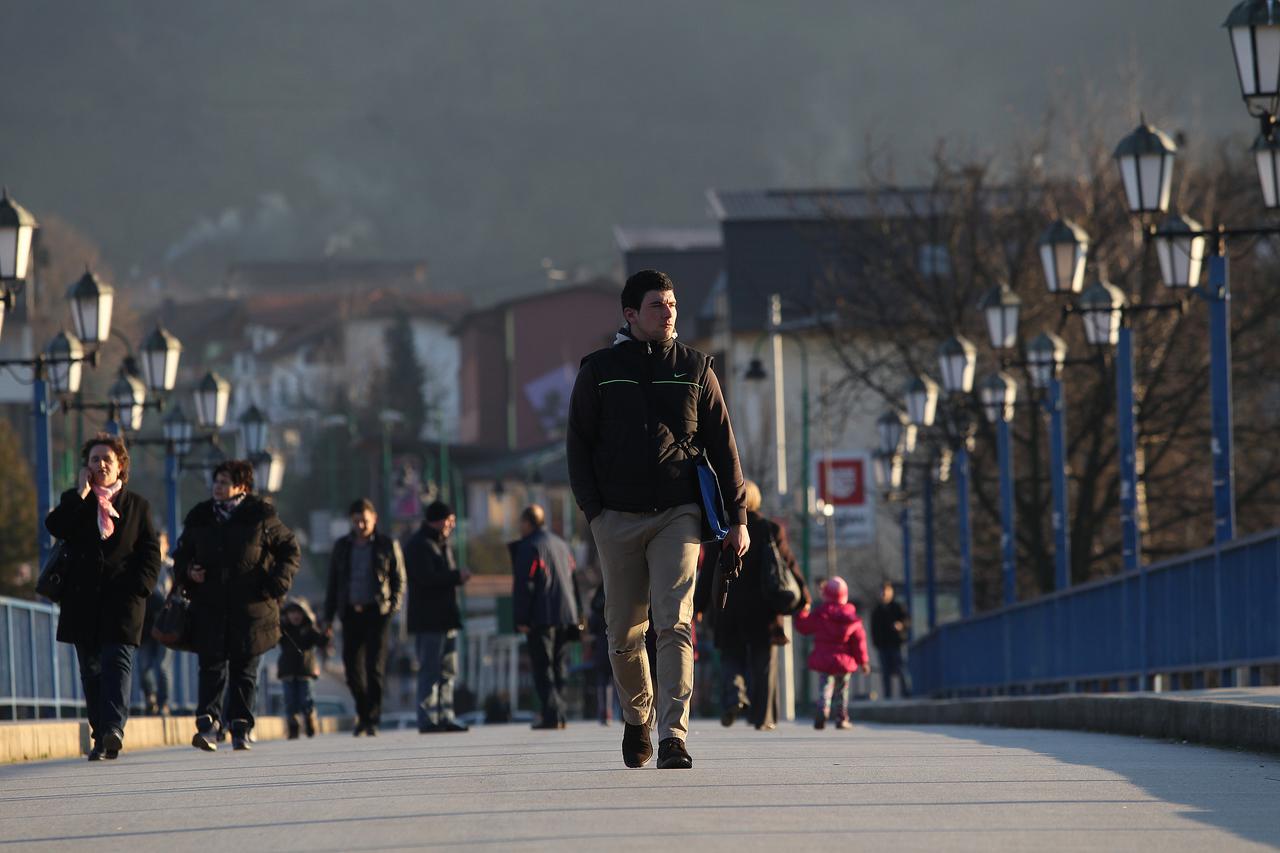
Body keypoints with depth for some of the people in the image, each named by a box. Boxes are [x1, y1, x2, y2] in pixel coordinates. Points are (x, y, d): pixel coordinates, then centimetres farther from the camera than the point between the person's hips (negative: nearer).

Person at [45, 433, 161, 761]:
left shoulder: (137, 505, 11)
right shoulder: (74, 501, 13)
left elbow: (151, 553, 8)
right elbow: (54, 526, -8)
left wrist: (138, 587, -6)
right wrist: (81, 494, -8)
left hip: (123, 600, -2)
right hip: (84, 603, 3)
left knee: (117, 663, -16)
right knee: (91, 670, 4)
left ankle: (114, 729, -30)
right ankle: (100, 737, 8)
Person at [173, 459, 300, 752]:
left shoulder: (261, 517, 0)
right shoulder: (200, 518, 10)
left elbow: (290, 549, 7)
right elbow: (182, 554, 23)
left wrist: (277, 583, -5)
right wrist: (187, 571, 1)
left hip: (251, 607, -2)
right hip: (209, 606, 2)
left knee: (245, 669, 3)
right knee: (212, 665, -8)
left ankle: (240, 728, 9)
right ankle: (208, 724, -13)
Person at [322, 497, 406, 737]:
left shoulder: (388, 545, 4)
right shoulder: (342, 546, 12)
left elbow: (399, 580, 6)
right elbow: (333, 583, 16)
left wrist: (392, 608, -7)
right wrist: (328, 617, 11)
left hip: (377, 612, -3)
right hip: (351, 613, 3)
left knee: (374, 667, -9)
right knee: (353, 666, 2)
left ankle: (372, 719, -8)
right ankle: (363, 714, 18)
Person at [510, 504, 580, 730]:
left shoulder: (528, 547, -8)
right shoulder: (561, 544, 17)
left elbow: (524, 585, -14)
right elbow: (572, 581, 20)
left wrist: (521, 619, -12)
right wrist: (574, 616, 22)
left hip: (540, 618, -7)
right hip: (565, 616, 7)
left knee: (542, 669, -5)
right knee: (559, 668, 12)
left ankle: (552, 714, -13)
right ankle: (559, 714, 11)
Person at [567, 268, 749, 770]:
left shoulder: (695, 370, 9)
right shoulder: (599, 371, 7)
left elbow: (722, 446, 11)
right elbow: (578, 445, 8)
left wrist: (736, 517, 6)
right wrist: (593, 509, -3)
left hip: (678, 515, -1)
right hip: (618, 517, 1)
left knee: (675, 625, -14)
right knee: (624, 633, 6)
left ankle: (673, 735, -20)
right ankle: (637, 719, 29)